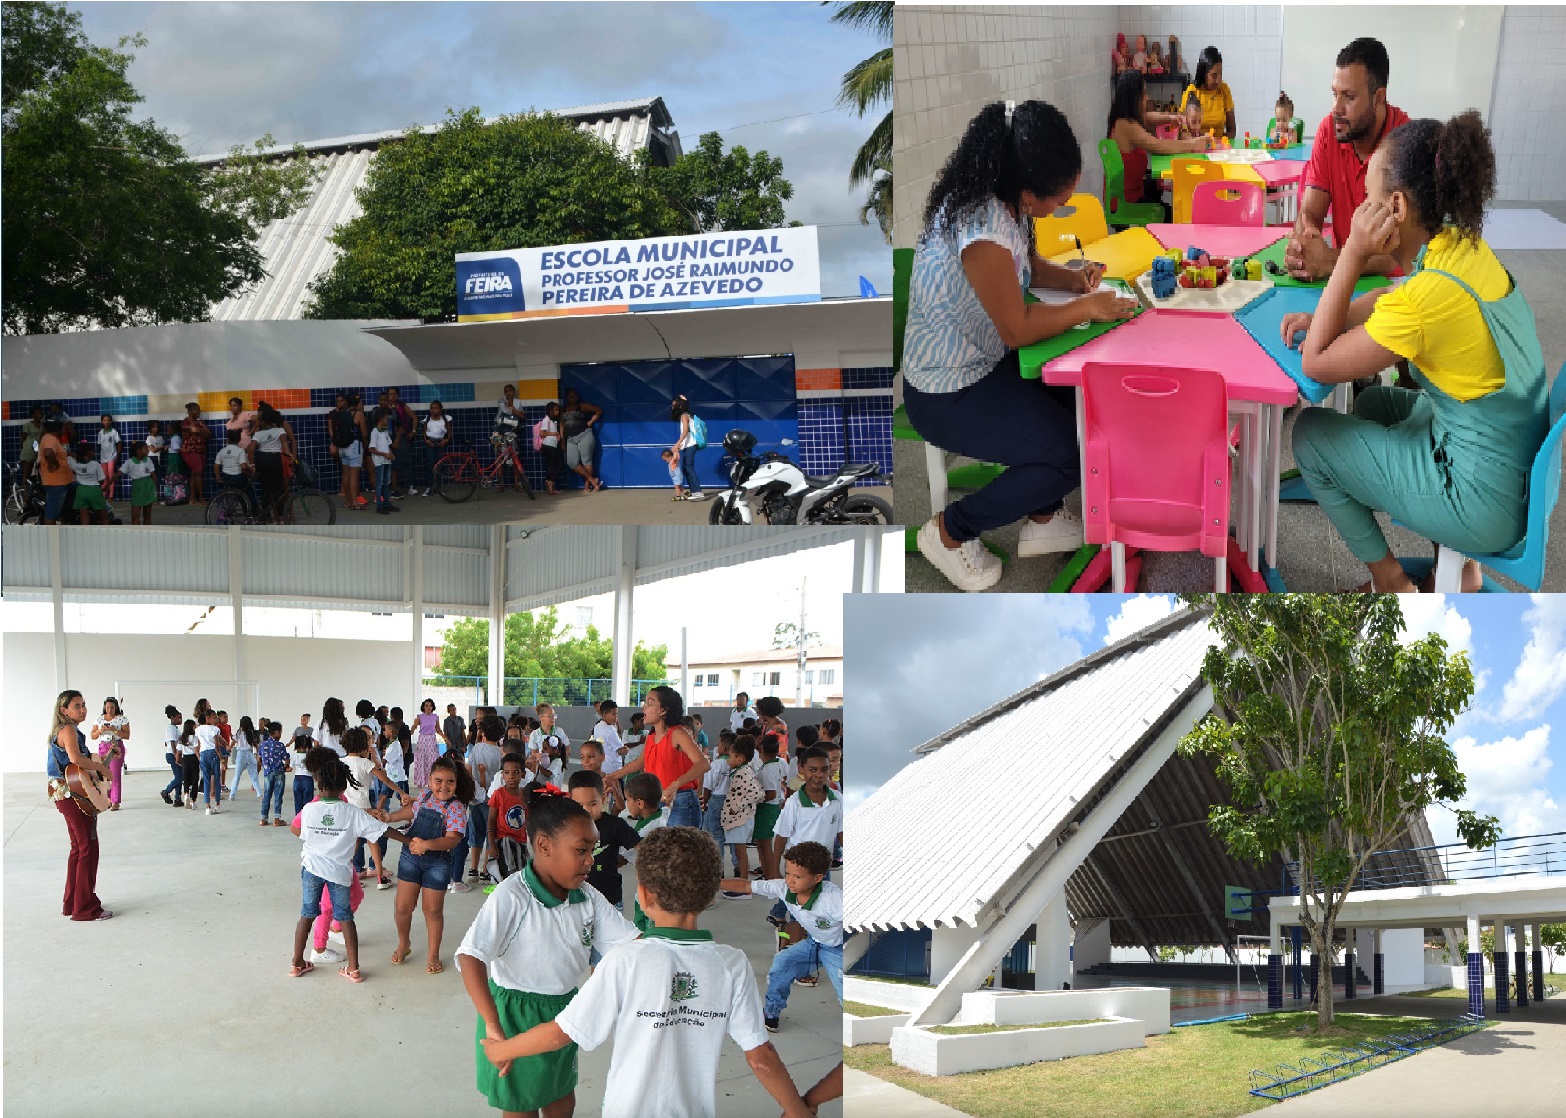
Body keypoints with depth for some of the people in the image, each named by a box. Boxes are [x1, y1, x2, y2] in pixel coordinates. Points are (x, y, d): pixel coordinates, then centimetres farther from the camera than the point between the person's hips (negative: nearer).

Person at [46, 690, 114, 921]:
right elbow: (75, 758, -32)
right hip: (74, 797, -10)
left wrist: (97, 761, 8)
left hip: (69, 796, 10)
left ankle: (72, 903, 25)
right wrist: (101, 767, -20)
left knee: (78, 848, 17)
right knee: (89, 849, -4)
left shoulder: (70, 730, 14)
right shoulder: (68, 730, -16)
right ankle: (86, 908, 1)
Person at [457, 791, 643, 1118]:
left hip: (563, 1009, 6)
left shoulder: (587, 897, -8)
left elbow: (629, 941, -8)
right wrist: (493, 1027, -44)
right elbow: (470, 956, -36)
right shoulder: (512, 896, -28)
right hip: (515, 1013, -6)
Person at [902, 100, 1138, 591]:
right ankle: (950, 532, 4)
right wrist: (1086, 308, -14)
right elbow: (1018, 329, -25)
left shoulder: (1005, 201, -4)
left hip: (983, 361, 10)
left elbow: (1027, 266, 16)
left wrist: (1072, 278, -2)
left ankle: (1042, 521, 22)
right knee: (1072, 454, -11)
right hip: (947, 393, -10)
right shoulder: (982, 232, -33)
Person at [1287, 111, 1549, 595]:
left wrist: (1354, 253, -20)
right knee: (1375, 402, 29)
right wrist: (1324, 318, 1)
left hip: (1487, 501, -9)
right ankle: (1459, 563, 28)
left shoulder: (1428, 295, -29)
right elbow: (1390, 298, 18)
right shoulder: (1464, 245, -2)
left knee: (1310, 432, 2)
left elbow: (1315, 363, -20)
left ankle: (1389, 578, 17)